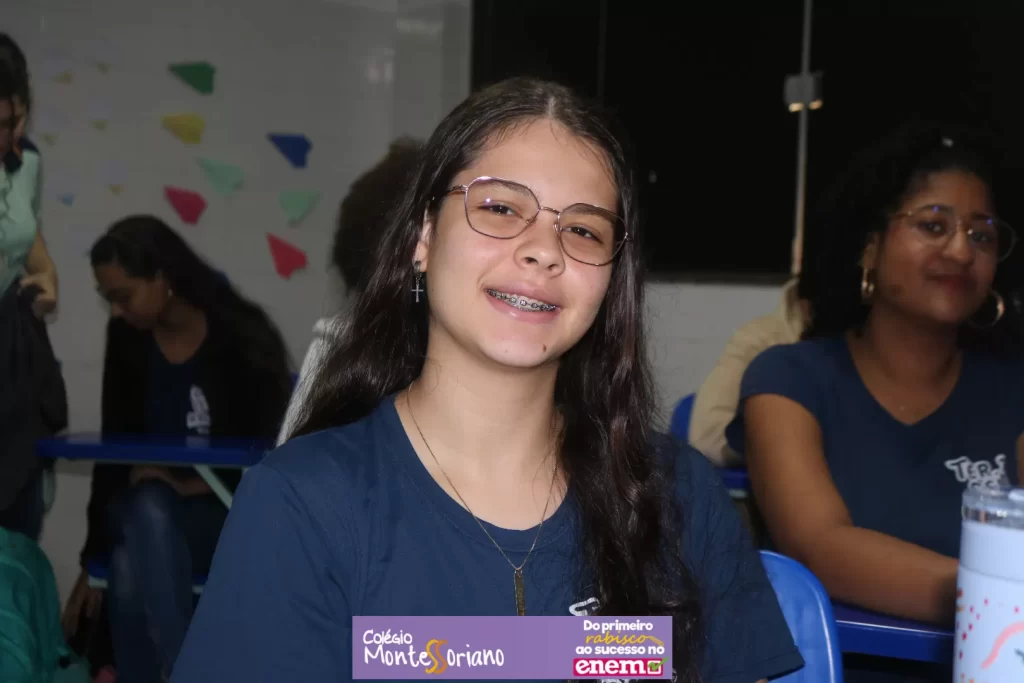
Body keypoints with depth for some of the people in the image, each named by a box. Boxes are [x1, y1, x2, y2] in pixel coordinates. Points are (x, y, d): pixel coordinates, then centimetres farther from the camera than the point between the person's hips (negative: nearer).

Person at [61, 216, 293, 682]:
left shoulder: (241, 336, -12)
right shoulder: (128, 339, 0)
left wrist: (195, 485, -22)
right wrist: (92, 560, 1)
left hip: (232, 518, -3)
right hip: (150, 518, 4)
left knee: (135, 569, -33)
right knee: (146, 508, -33)